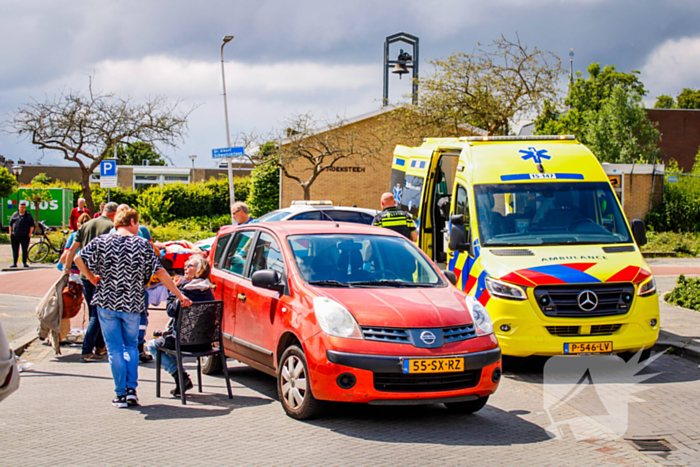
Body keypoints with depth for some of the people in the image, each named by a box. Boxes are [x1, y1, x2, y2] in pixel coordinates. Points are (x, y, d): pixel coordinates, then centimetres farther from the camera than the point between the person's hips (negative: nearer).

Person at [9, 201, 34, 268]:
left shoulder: (28, 215, 6)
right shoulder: (15, 215, 12)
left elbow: (32, 225, 5)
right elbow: (10, 224, 16)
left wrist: (30, 234, -4)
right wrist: (10, 233, 8)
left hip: (25, 236, -2)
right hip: (15, 236, 2)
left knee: (25, 250, 0)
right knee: (15, 250, 4)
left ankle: (24, 263, 8)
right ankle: (14, 263, 9)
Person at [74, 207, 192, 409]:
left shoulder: (102, 241, 0)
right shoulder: (142, 244, -2)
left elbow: (79, 259, -9)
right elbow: (160, 273, -4)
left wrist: (92, 278, 5)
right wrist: (180, 295, 0)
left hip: (106, 302, 0)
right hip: (132, 304, 0)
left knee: (115, 349, 7)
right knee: (131, 346, 18)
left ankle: (121, 394, 6)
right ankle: (131, 389, 8)